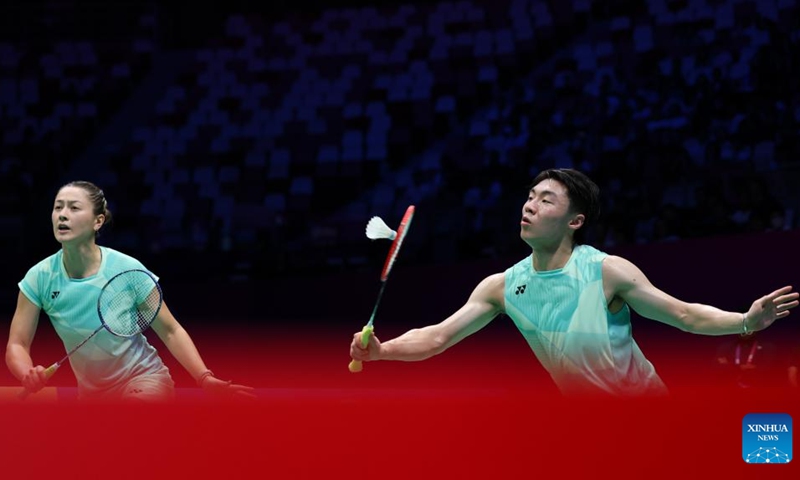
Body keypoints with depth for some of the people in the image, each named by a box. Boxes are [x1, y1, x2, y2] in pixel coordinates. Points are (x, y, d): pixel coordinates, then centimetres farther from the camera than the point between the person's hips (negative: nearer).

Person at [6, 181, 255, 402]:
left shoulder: (127, 269, -20)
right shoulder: (39, 277, -13)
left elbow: (170, 332, -13)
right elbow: (17, 344, -9)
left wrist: (205, 379, -26)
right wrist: (28, 375, -33)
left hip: (143, 380, -4)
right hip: (90, 393, 4)